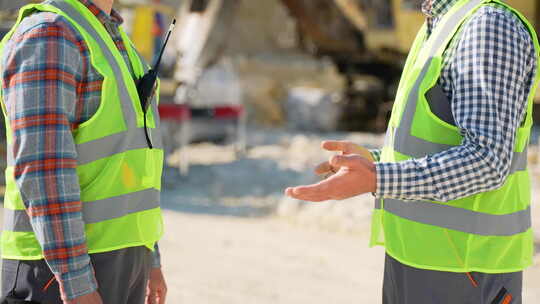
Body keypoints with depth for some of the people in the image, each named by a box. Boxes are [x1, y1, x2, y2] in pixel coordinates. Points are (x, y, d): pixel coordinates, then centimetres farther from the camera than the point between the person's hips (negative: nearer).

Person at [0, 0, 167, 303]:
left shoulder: (113, 45, 17)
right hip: (60, 266, -9)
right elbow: (42, 167, -23)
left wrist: (150, 260, 22)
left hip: (116, 259, 9)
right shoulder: (46, 37, -15)